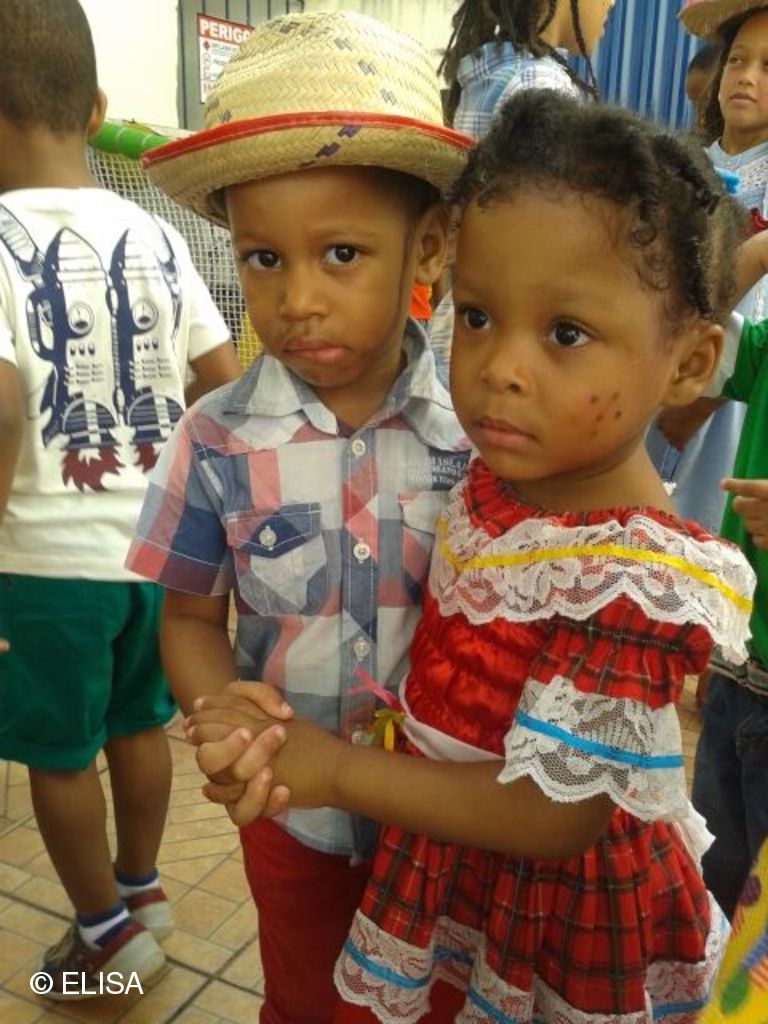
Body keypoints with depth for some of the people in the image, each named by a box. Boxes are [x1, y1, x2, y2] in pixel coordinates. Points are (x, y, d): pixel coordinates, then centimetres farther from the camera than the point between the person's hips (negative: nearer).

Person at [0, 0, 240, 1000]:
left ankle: (109, 931, 33)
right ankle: (141, 888, 43)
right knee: (139, 724, 23)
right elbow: (227, 386, 2)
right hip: (157, 540, 5)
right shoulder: (157, 237, 1)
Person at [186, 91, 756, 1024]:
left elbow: (553, 816, -26)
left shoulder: (630, 581, -30)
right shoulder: (495, 481, -9)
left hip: (571, 914, -6)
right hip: (453, 876, 6)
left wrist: (336, 769, -23)